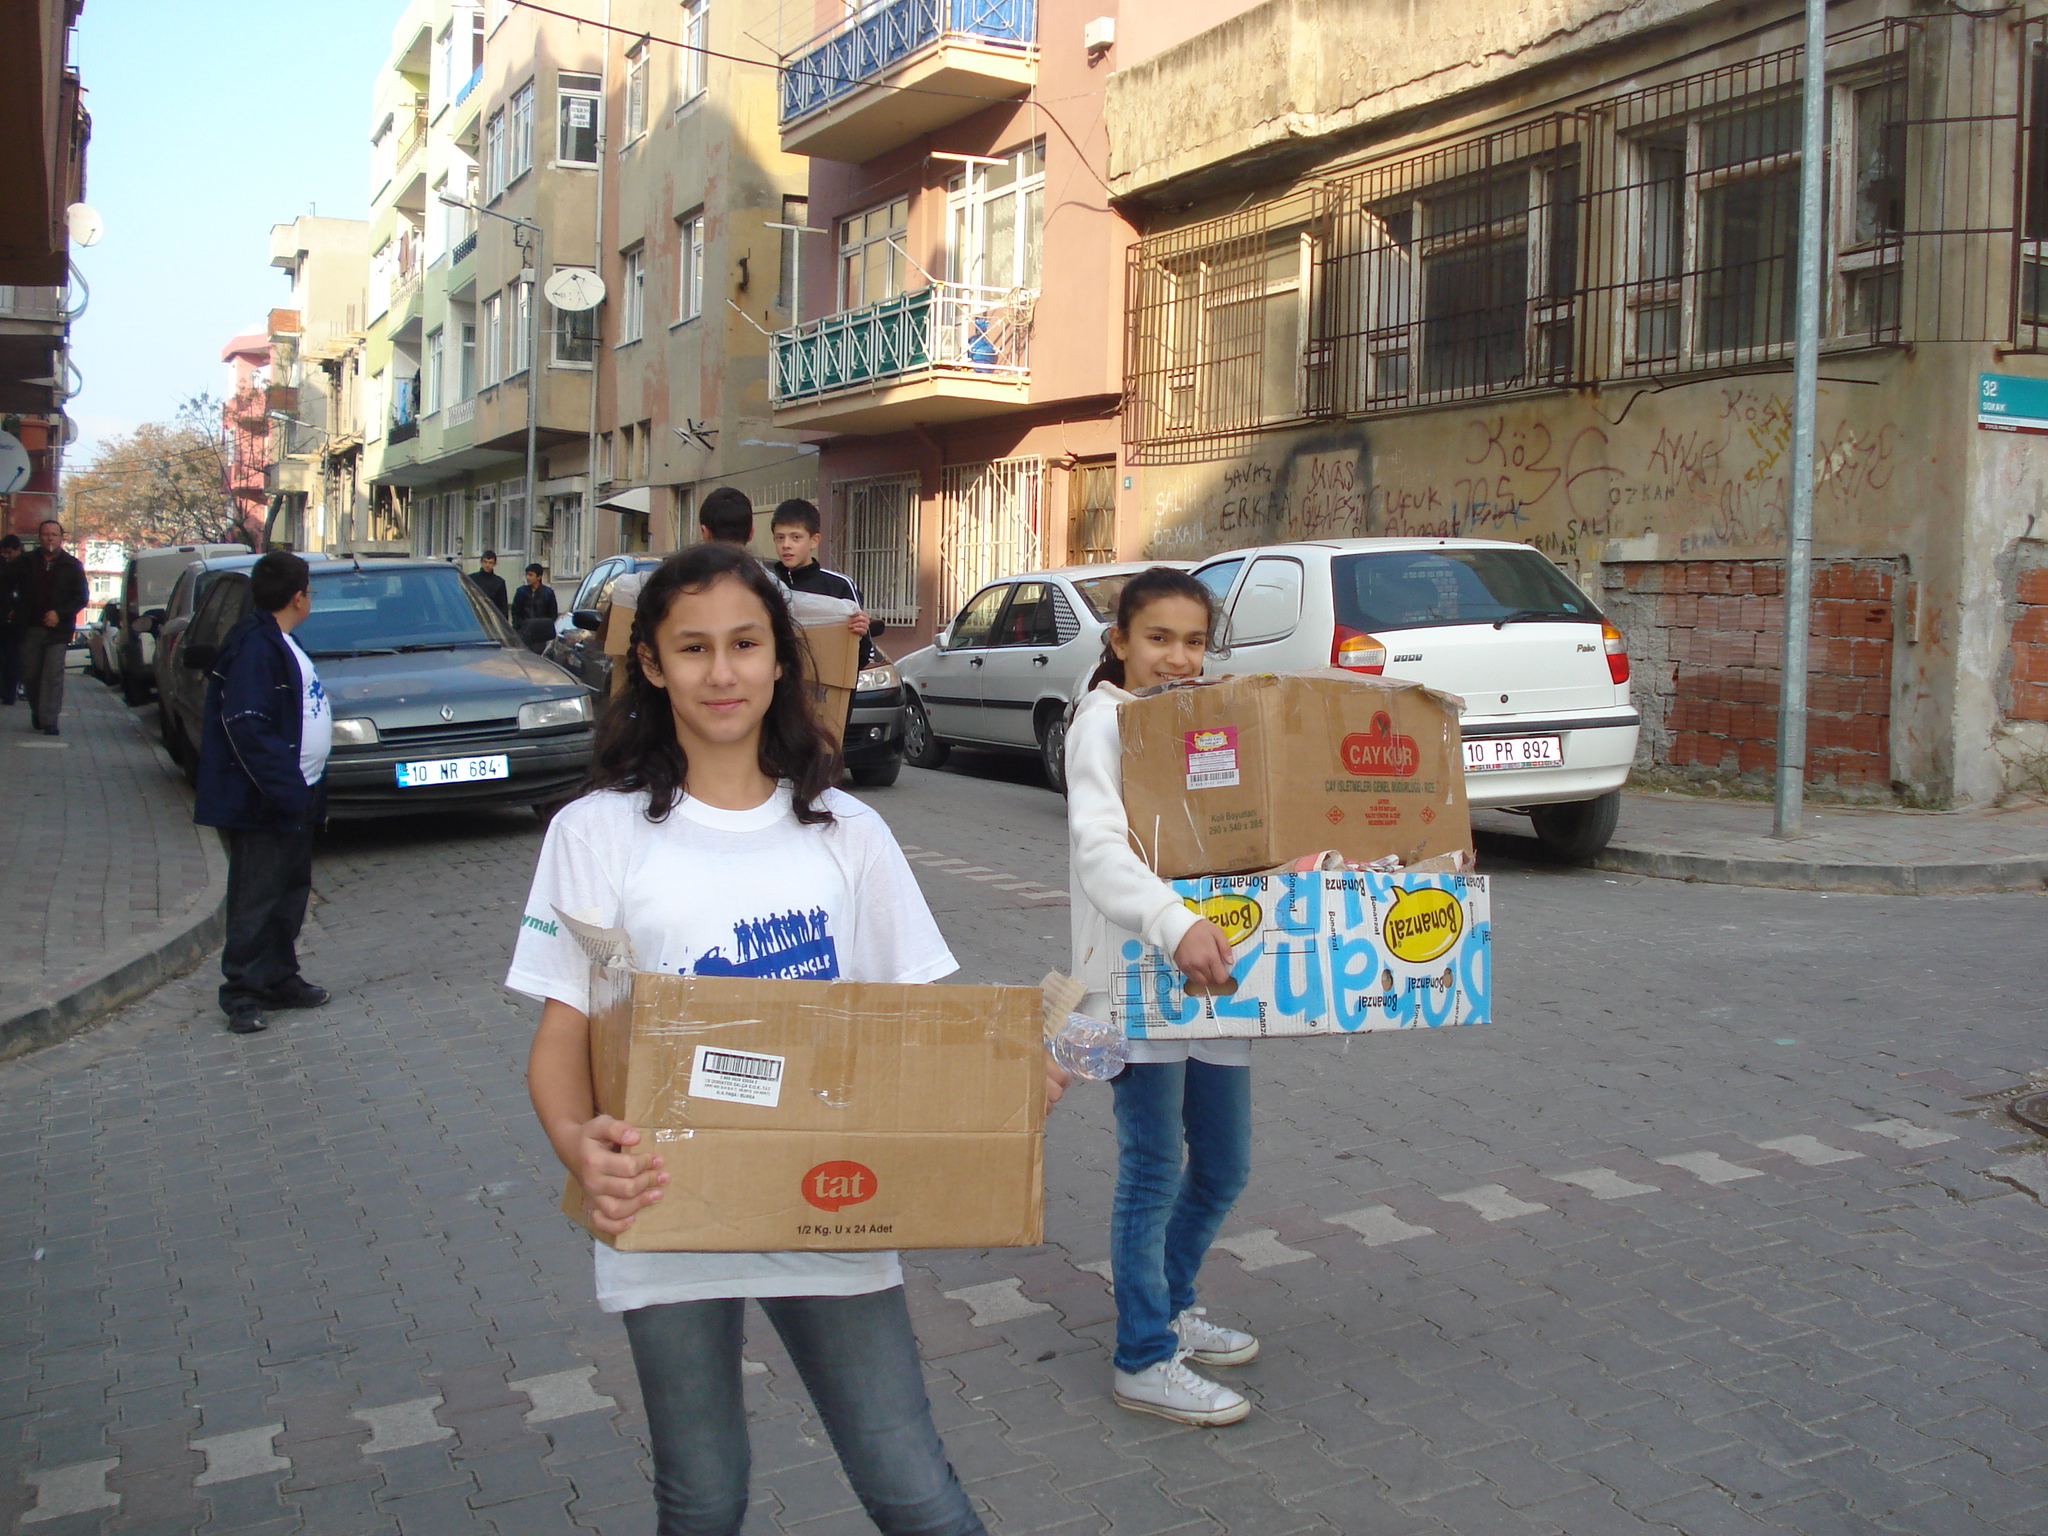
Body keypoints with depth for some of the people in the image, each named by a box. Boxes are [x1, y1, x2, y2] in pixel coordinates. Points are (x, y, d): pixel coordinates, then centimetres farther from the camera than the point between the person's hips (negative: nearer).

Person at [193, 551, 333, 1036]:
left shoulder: (281, 644, 15)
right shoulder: (254, 647, -18)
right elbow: (248, 728, -24)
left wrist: (309, 790, 18)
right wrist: (285, 791, -26)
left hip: (294, 798, 10)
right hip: (262, 803, -10)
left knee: (291, 891, 16)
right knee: (256, 899, -3)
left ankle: (280, 978, 27)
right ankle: (242, 994, 5)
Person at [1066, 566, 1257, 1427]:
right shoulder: (1104, 722, -9)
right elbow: (1101, 848, -24)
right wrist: (1175, 924, -39)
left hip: (1212, 971, 7)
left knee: (1223, 1168, 16)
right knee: (1154, 1172, 0)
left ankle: (1168, 1308, 36)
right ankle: (1145, 1360, 14)